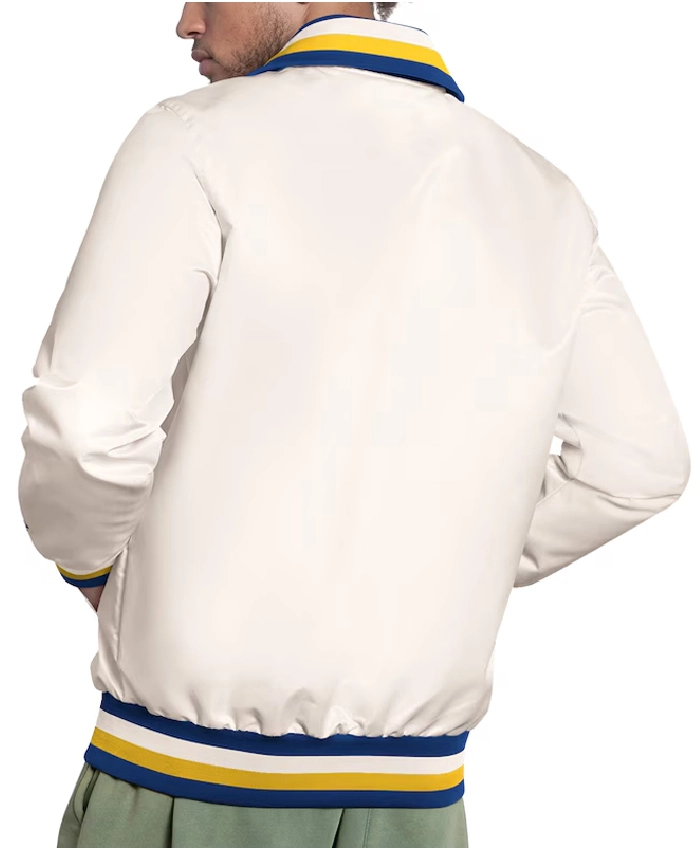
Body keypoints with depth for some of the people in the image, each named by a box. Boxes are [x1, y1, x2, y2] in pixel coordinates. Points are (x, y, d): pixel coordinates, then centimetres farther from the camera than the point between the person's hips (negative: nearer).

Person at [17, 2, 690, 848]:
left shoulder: (197, 142, -10)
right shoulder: (540, 198, 7)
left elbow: (87, 429, -19)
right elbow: (634, 462, 7)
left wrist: (84, 554, 4)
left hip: (190, 777, -4)